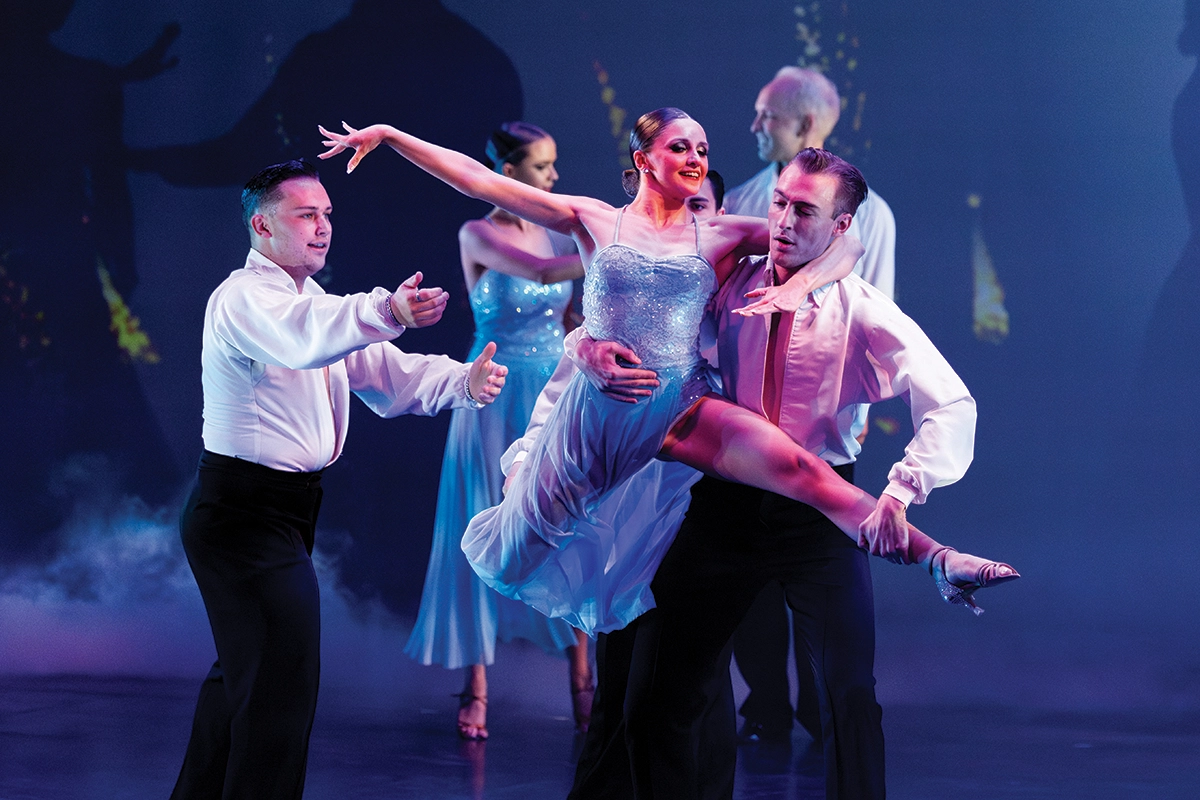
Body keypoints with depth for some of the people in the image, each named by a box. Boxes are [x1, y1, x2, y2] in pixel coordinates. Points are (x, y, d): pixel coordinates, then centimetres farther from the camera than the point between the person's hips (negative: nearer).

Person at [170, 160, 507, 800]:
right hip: (245, 511, -10)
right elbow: (300, 338, -39)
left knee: (245, 670, 21)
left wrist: (465, 381, -15)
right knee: (283, 680, -13)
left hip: (286, 509, 10)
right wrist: (387, 311, -56)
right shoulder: (245, 297, -15)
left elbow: (388, 374, 5)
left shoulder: (319, 305, 16)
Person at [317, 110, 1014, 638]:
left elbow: (846, 240, 2)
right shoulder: (595, 221, 4)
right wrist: (389, 135, -2)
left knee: (799, 468, -23)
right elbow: (478, 179, 1)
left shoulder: (723, 235, 6)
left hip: (681, 409, 0)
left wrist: (797, 285, -16)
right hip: (598, 406, 0)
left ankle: (938, 561, -24)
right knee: (515, 556, 5)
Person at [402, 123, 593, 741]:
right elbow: (541, 271, -25)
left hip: (556, 400, 5)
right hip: (499, 403, -5)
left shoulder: (544, 232, 11)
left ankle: (583, 688, 3)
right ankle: (476, 693, 5)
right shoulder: (478, 236, -8)